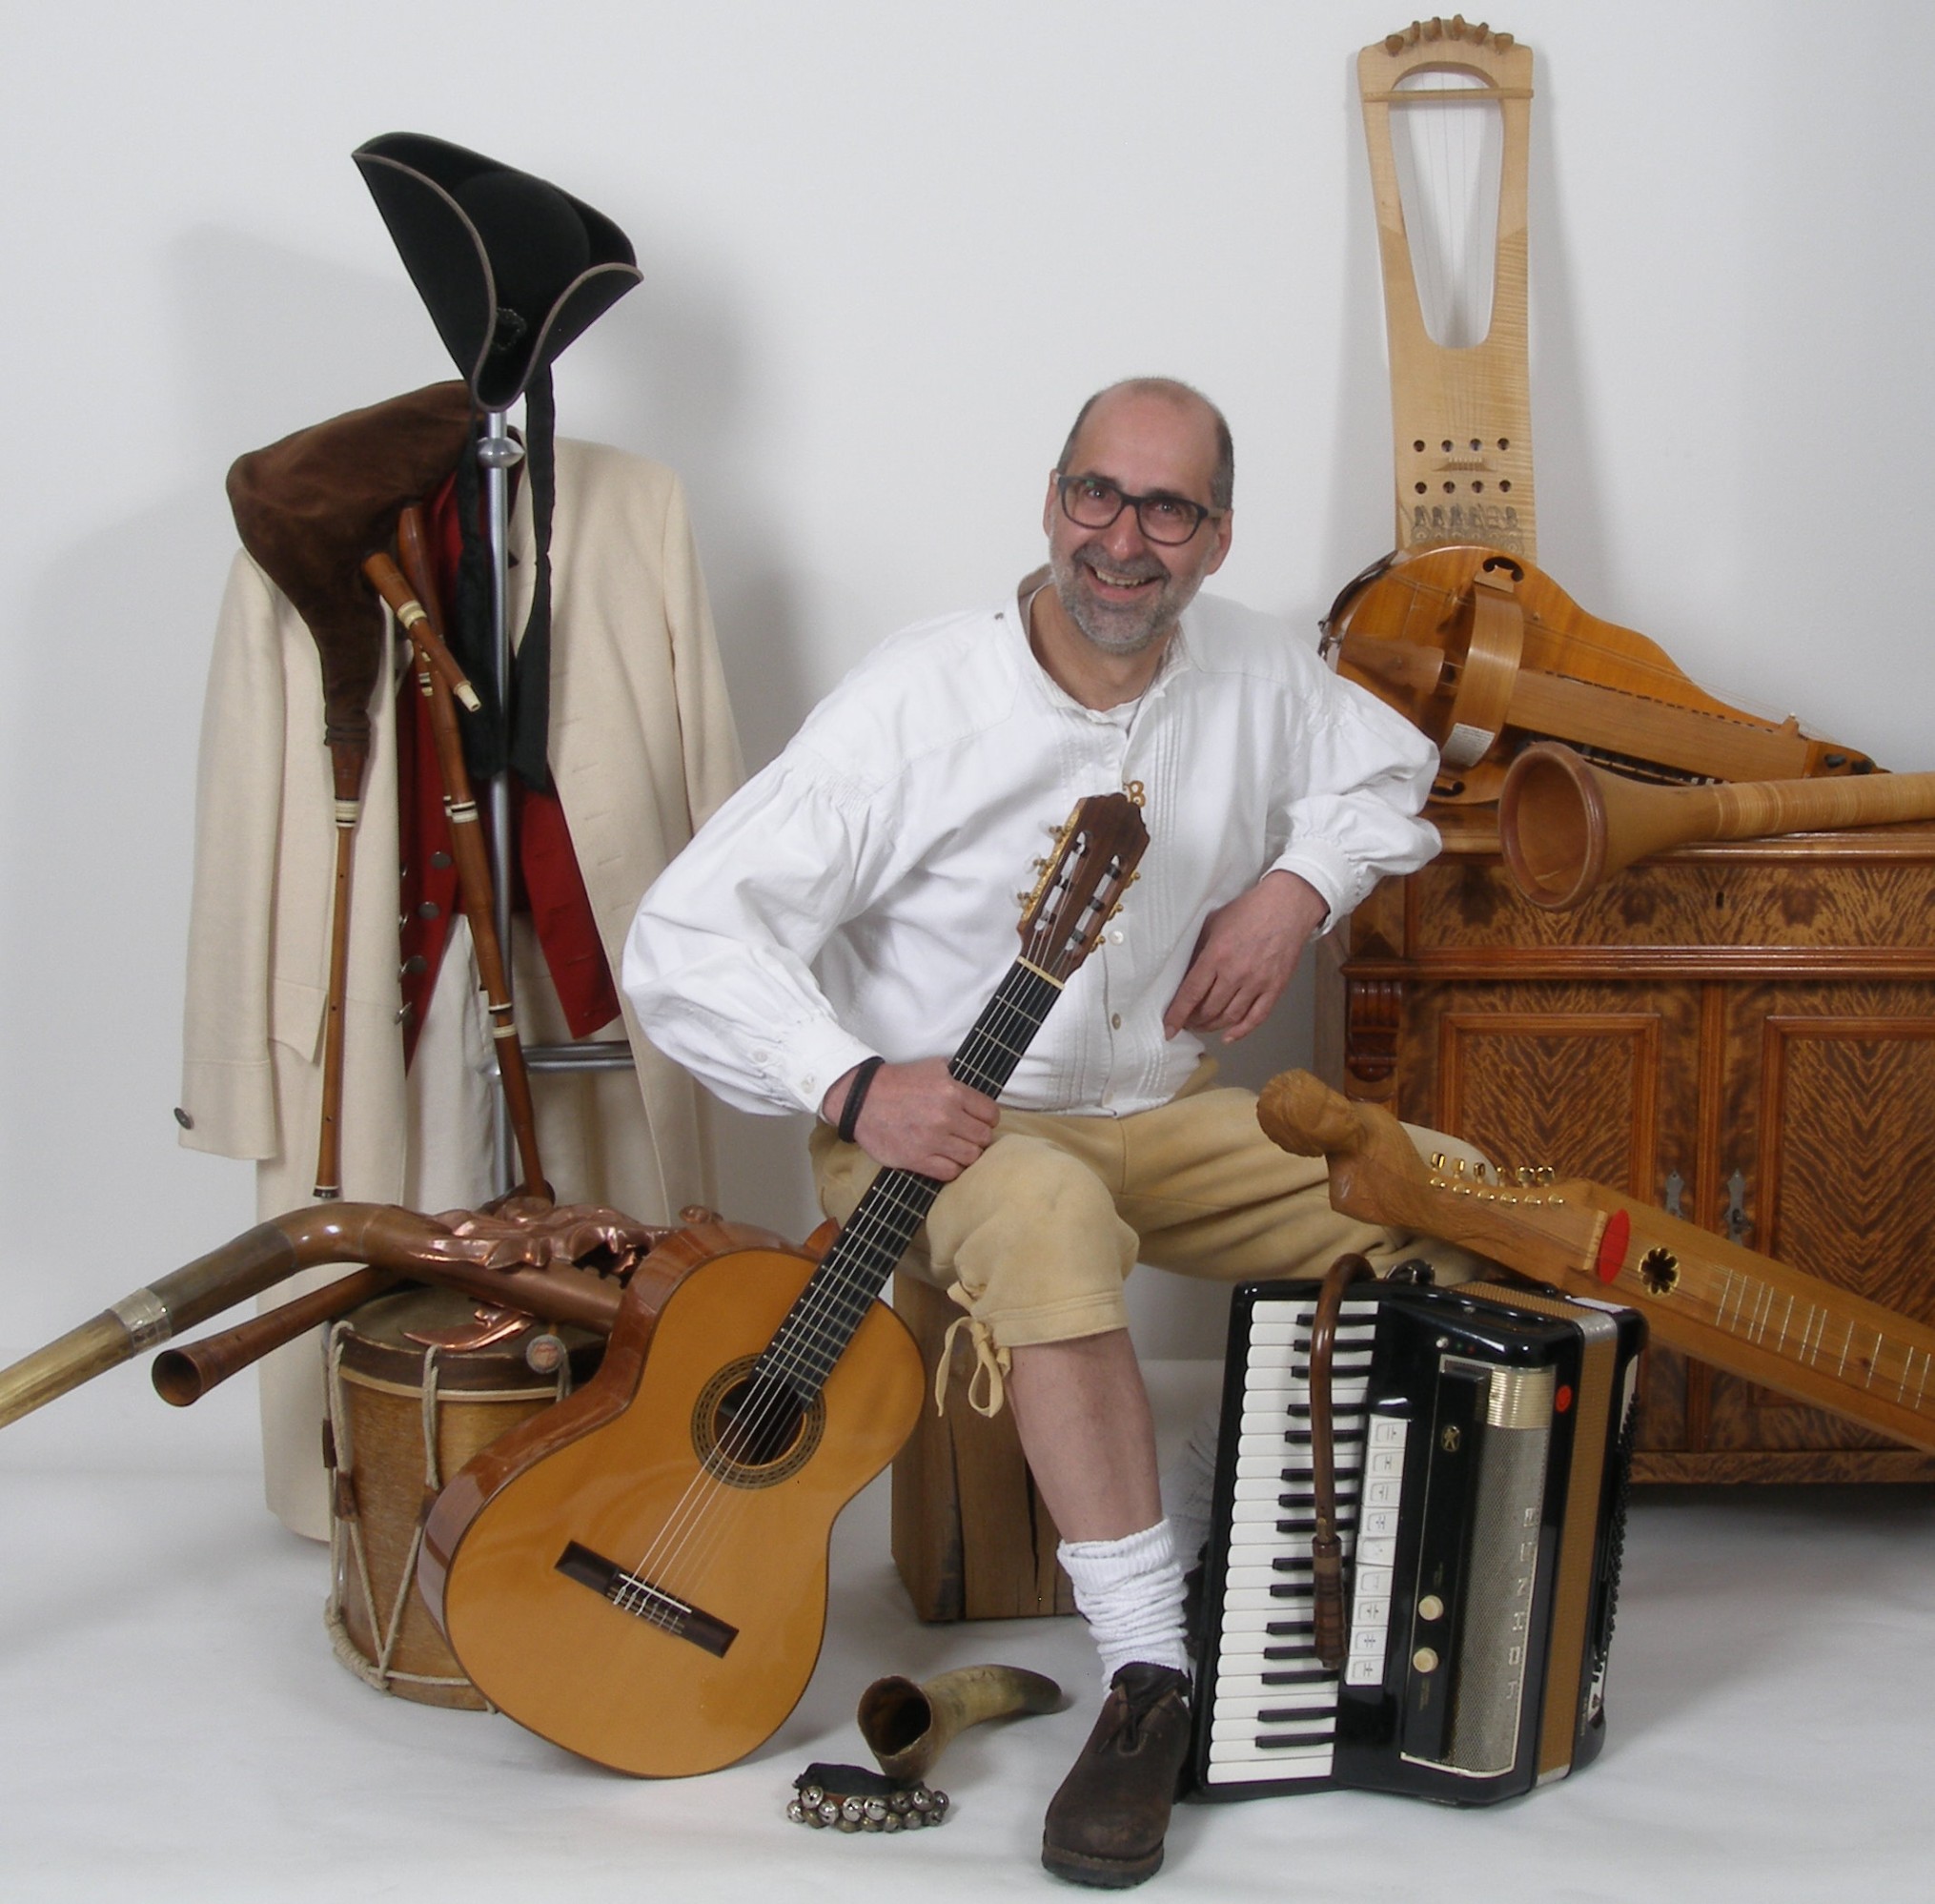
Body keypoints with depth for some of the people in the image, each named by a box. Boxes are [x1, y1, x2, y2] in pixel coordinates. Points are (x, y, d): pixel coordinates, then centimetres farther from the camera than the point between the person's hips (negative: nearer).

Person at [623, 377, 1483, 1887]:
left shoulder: (1253, 672, -2)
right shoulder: (919, 703, -18)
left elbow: (1390, 769, 20)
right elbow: (687, 938, -20)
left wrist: (1298, 886, -1)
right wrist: (852, 1084, -34)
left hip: (1165, 1116, 6)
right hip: (938, 1128, -6)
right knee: (1050, 1213, -40)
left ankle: (1201, 1540, 1)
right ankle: (1152, 1677, -29)